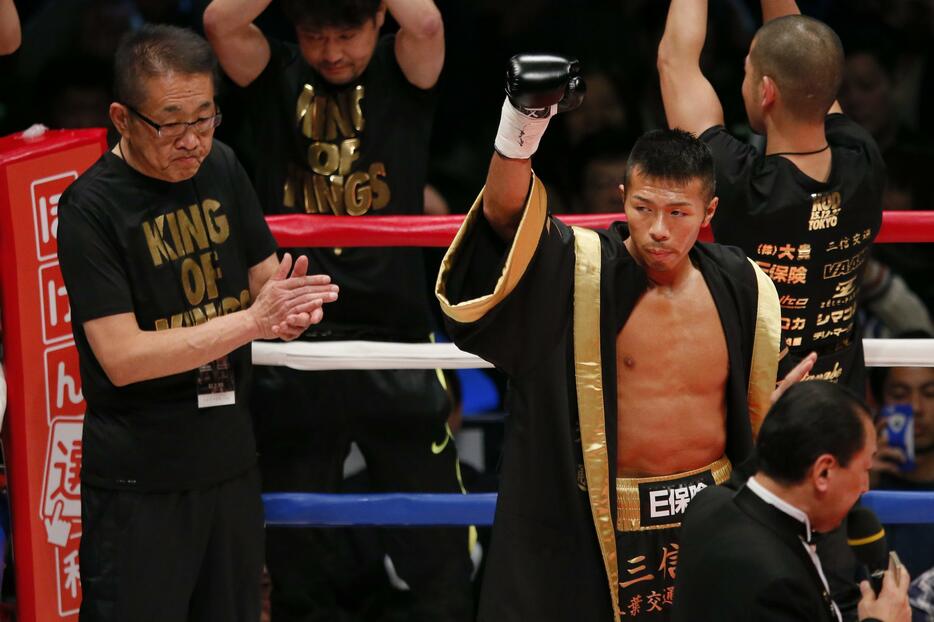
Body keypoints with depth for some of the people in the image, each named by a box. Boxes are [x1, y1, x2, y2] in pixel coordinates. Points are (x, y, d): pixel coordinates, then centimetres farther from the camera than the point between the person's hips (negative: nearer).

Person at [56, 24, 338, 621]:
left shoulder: (221, 168, 4)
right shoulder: (91, 207, -14)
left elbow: (264, 283, 10)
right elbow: (121, 358, -21)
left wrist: (291, 312, -15)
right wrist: (252, 319, -26)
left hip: (231, 461, 6)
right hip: (138, 483, -6)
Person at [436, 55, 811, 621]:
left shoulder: (739, 288, 2)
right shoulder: (579, 270, -9)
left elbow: (759, 407, 16)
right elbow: (508, 215, -28)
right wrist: (519, 130, -43)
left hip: (706, 516, 3)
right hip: (589, 528, -3)